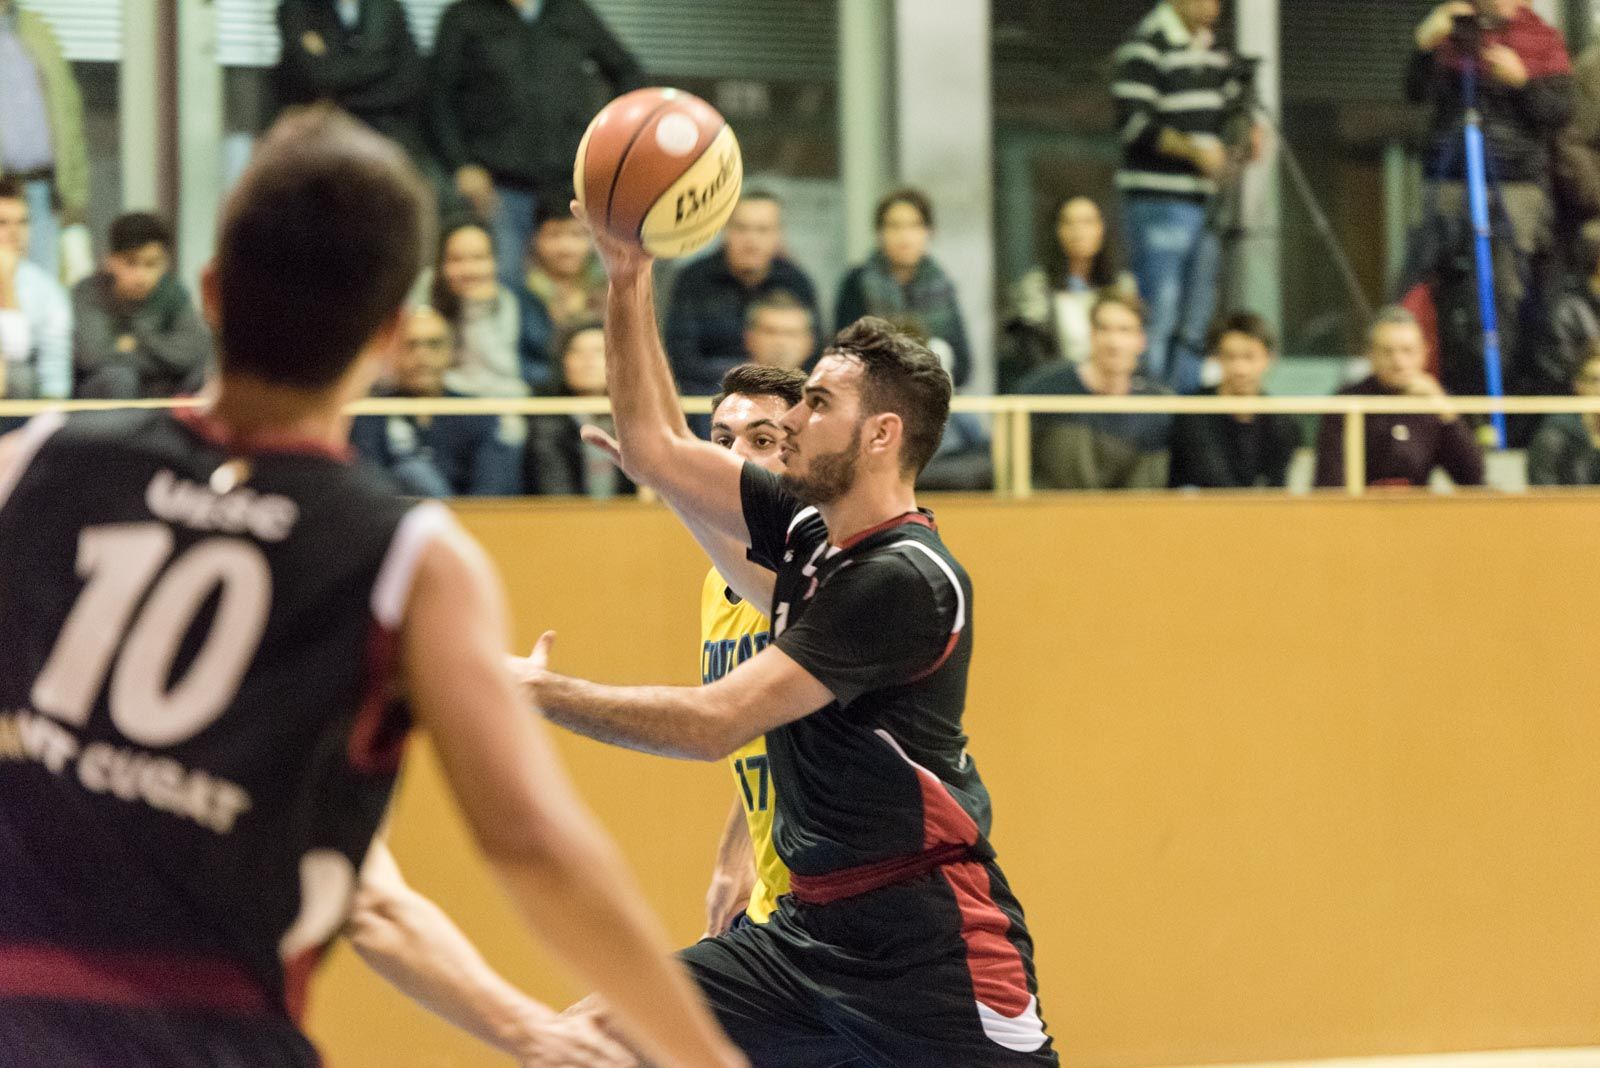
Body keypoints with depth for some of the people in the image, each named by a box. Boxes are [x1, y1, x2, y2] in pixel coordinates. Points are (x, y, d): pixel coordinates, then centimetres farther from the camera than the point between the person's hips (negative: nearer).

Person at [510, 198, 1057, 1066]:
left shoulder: (904, 579, -18)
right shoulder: (811, 530, 7)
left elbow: (714, 724, -21)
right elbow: (654, 448, 17)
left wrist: (543, 694, -13)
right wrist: (628, 278, 9)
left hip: (929, 951, -8)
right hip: (810, 927, 8)